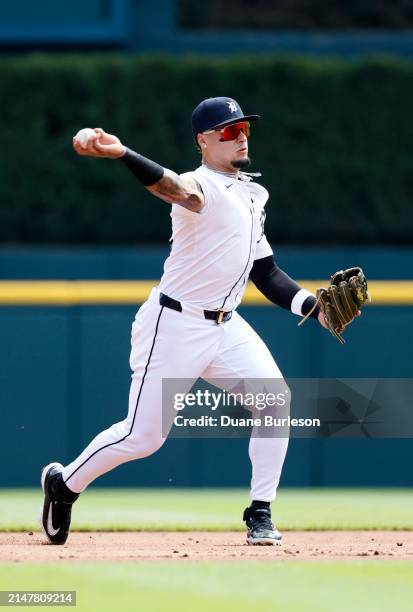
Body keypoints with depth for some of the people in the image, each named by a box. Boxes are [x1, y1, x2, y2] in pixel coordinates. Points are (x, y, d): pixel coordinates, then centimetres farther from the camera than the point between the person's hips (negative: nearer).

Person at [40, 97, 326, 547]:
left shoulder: (250, 195, 12)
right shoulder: (201, 187, -15)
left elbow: (265, 273, 17)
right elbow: (170, 186, -39)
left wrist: (313, 306, 3)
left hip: (226, 328, 7)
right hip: (175, 325, -7)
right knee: (143, 436, -3)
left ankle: (260, 515, -4)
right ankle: (64, 483, 23)